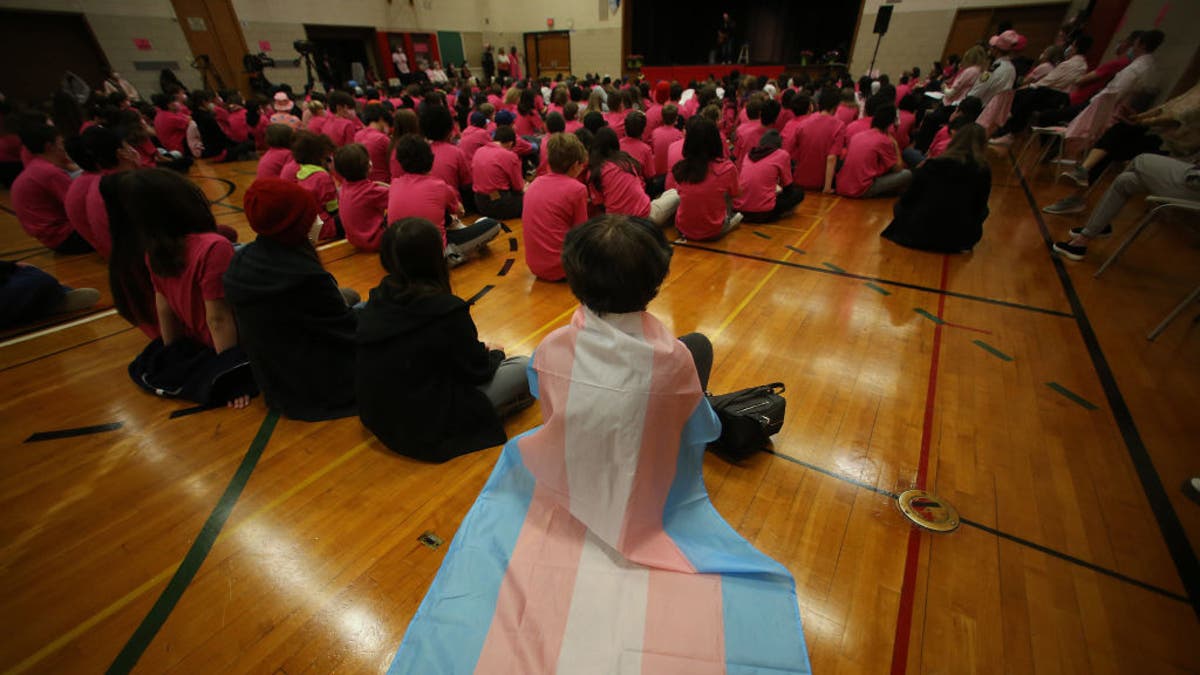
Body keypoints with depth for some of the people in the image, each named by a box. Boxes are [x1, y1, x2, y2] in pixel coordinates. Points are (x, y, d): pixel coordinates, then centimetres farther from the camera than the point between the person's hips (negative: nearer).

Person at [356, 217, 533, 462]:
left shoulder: (377, 300, -4)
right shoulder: (446, 310, -24)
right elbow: (477, 371, -11)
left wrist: (479, 350, 13)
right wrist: (495, 354, 11)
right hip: (426, 433, -7)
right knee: (524, 368, 0)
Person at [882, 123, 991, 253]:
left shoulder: (932, 165, -2)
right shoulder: (983, 171, -2)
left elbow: (906, 200, 4)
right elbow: (979, 208, 8)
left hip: (919, 234, -1)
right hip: (958, 240, 2)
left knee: (900, 207, 24)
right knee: (982, 211, 28)